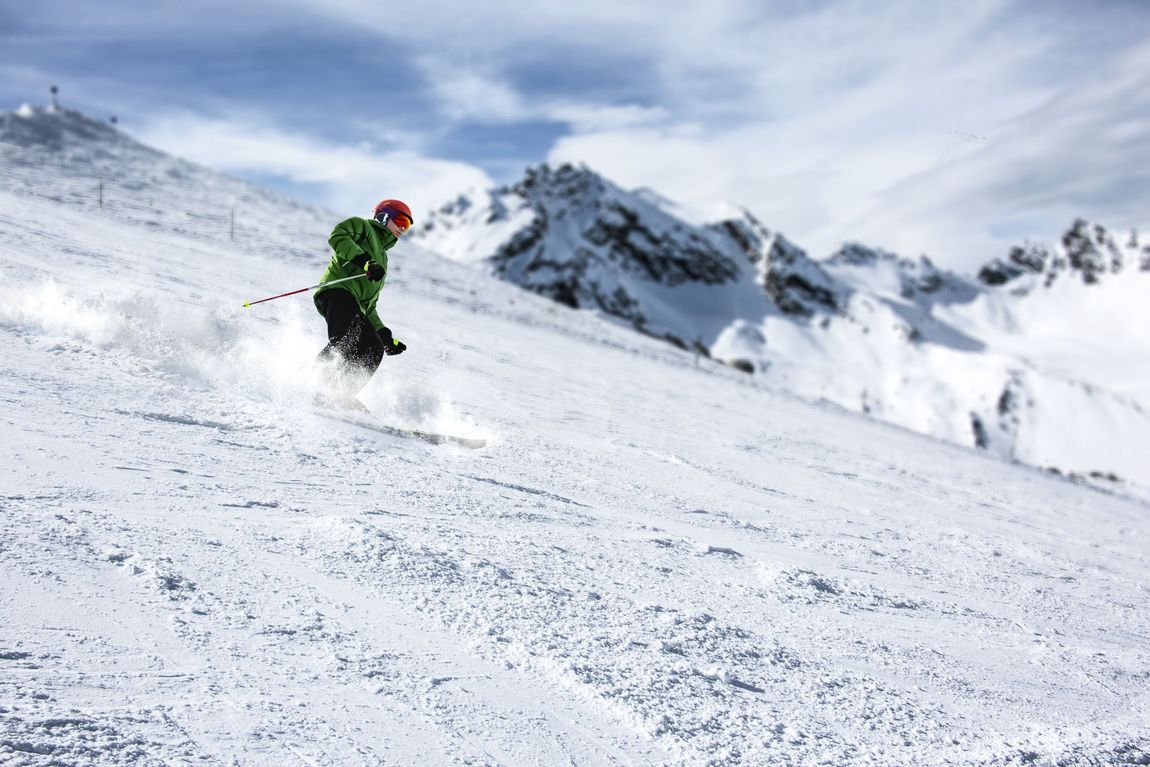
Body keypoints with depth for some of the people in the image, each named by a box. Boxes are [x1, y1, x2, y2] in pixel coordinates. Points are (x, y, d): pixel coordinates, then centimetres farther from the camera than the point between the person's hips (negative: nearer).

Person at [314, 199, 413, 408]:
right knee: (347, 340, -31)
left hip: (355, 307, 7)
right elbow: (337, 236, -4)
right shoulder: (362, 226, 21)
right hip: (337, 291, -7)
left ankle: (339, 395, -24)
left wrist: (387, 338, 28)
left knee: (374, 349, -15)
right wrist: (366, 262, -15)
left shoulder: (382, 259, 40)